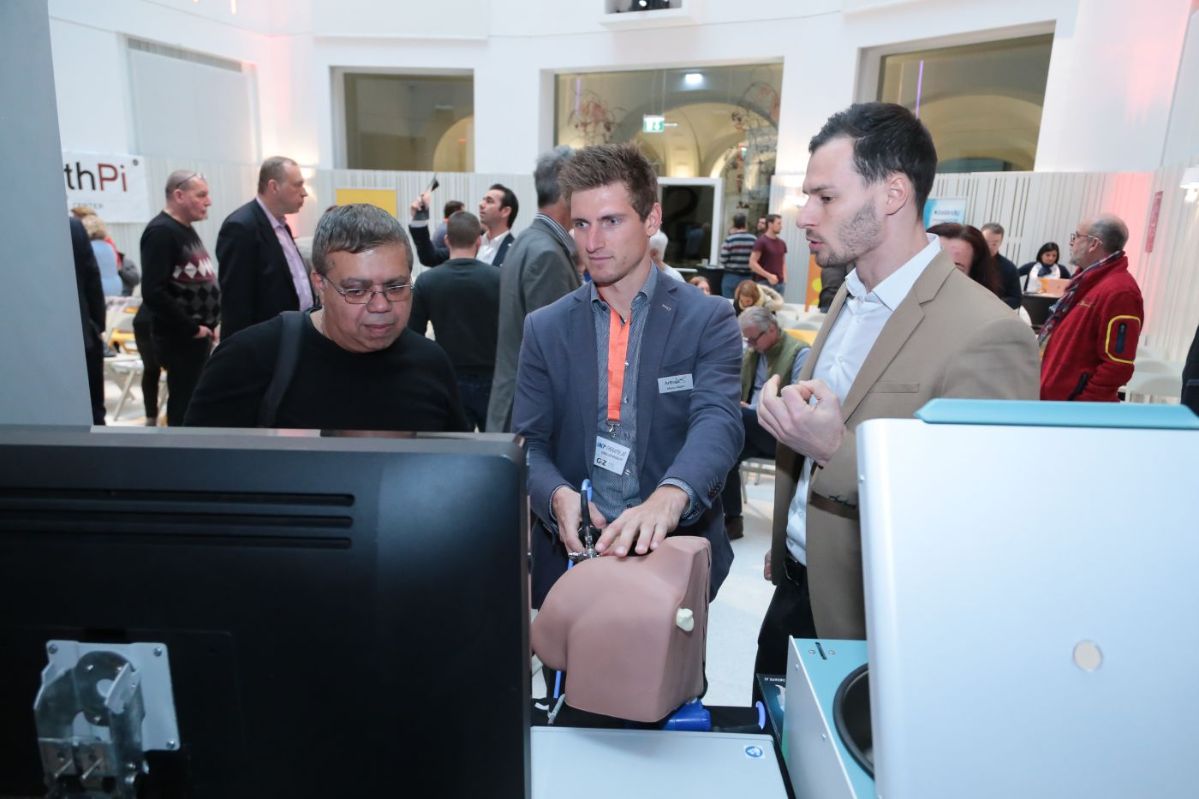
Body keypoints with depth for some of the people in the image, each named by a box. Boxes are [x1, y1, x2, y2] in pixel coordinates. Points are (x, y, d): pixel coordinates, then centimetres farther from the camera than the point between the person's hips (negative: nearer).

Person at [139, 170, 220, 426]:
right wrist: (192, 328, -17)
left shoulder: (185, 229, 14)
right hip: (180, 338, -9)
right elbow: (153, 292, -23)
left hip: (197, 335, 9)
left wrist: (207, 325, 11)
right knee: (184, 406, -3)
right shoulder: (161, 232, -15)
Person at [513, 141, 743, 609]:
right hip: (572, 550, 2)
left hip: (675, 551, -1)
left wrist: (670, 497, -40)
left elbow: (716, 422, -20)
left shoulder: (709, 321, -6)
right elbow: (529, 442, -1)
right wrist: (559, 496, -22)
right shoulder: (545, 329, 1)